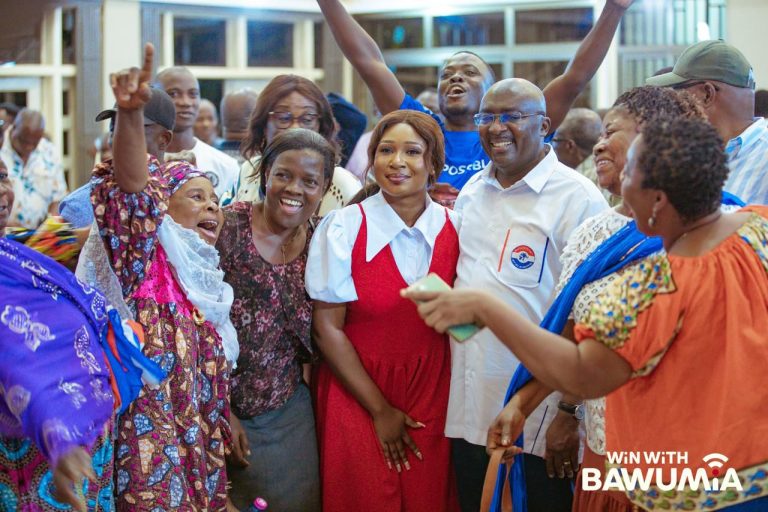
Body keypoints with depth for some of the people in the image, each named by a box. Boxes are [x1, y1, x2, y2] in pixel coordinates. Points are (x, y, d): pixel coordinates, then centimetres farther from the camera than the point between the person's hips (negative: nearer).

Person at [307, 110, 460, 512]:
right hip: (356, 388, -2)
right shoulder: (344, 227, -11)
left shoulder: (453, 228, -3)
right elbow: (327, 328, -9)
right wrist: (380, 409, -7)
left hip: (432, 389, 2)